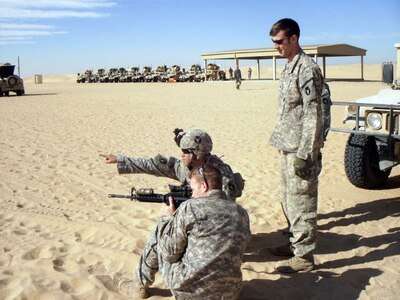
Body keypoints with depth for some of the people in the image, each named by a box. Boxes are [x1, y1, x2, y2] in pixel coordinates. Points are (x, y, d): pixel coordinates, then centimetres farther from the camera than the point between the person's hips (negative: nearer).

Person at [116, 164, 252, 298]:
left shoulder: (190, 208, -13)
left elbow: (169, 253, -6)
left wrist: (167, 218, 9)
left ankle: (140, 286, 31)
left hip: (188, 290, -5)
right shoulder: (242, 213, 3)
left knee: (157, 236, 17)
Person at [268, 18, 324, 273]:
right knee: (289, 199, 19)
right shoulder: (289, 68, 14)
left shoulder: (307, 69, -15)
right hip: (288, 147, 10)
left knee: (302, 201, -1)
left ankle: (304, 256, 10)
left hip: (300, 149, -10)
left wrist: (305, 154, -22)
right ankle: (297, 242, 34)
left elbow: (313, 115, -20)